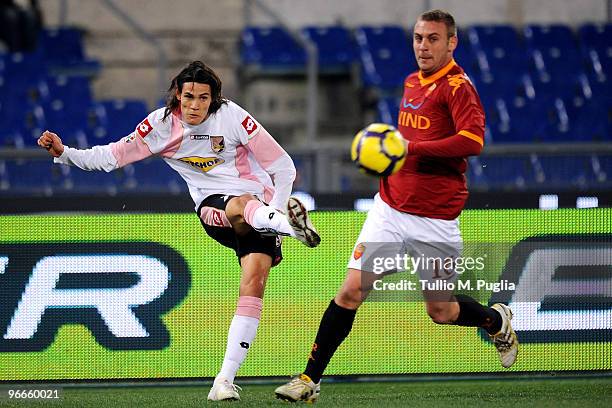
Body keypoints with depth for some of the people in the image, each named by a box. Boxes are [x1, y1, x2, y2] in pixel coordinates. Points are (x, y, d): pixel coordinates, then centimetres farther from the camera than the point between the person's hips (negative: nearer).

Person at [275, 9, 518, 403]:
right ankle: (310, 379, -4)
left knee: (441, 311, 7)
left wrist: (411, 149, -30)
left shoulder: (457, 86, -12)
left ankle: (499, 322, 39)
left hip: (435, 219, -5)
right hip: (390, 206, 5)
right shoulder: (412, 83, 11)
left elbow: (473, 140, -28)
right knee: (351, 291, -7)